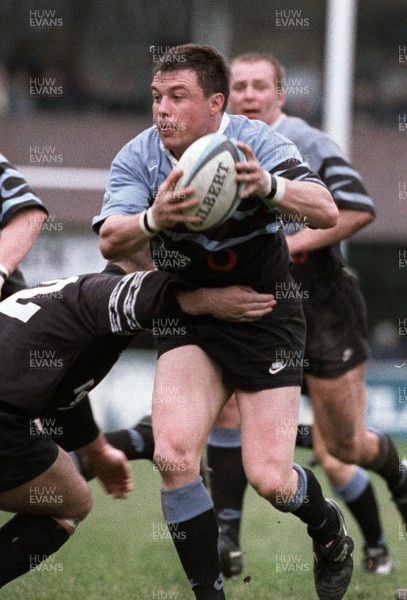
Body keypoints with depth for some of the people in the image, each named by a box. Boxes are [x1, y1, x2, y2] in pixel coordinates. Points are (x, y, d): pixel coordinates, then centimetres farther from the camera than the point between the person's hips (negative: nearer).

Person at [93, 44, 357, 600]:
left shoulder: (253, 141, -18)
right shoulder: (138, 157, -11)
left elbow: (326, 211, -30)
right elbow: (109, 242, -24)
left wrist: (270, 187, -51)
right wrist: (153, 219, -47)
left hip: (265, 315, -2)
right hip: (189, 318, 2)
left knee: (269, 478, -9)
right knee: (173, 454, -21)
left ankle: (329, 529, 27)